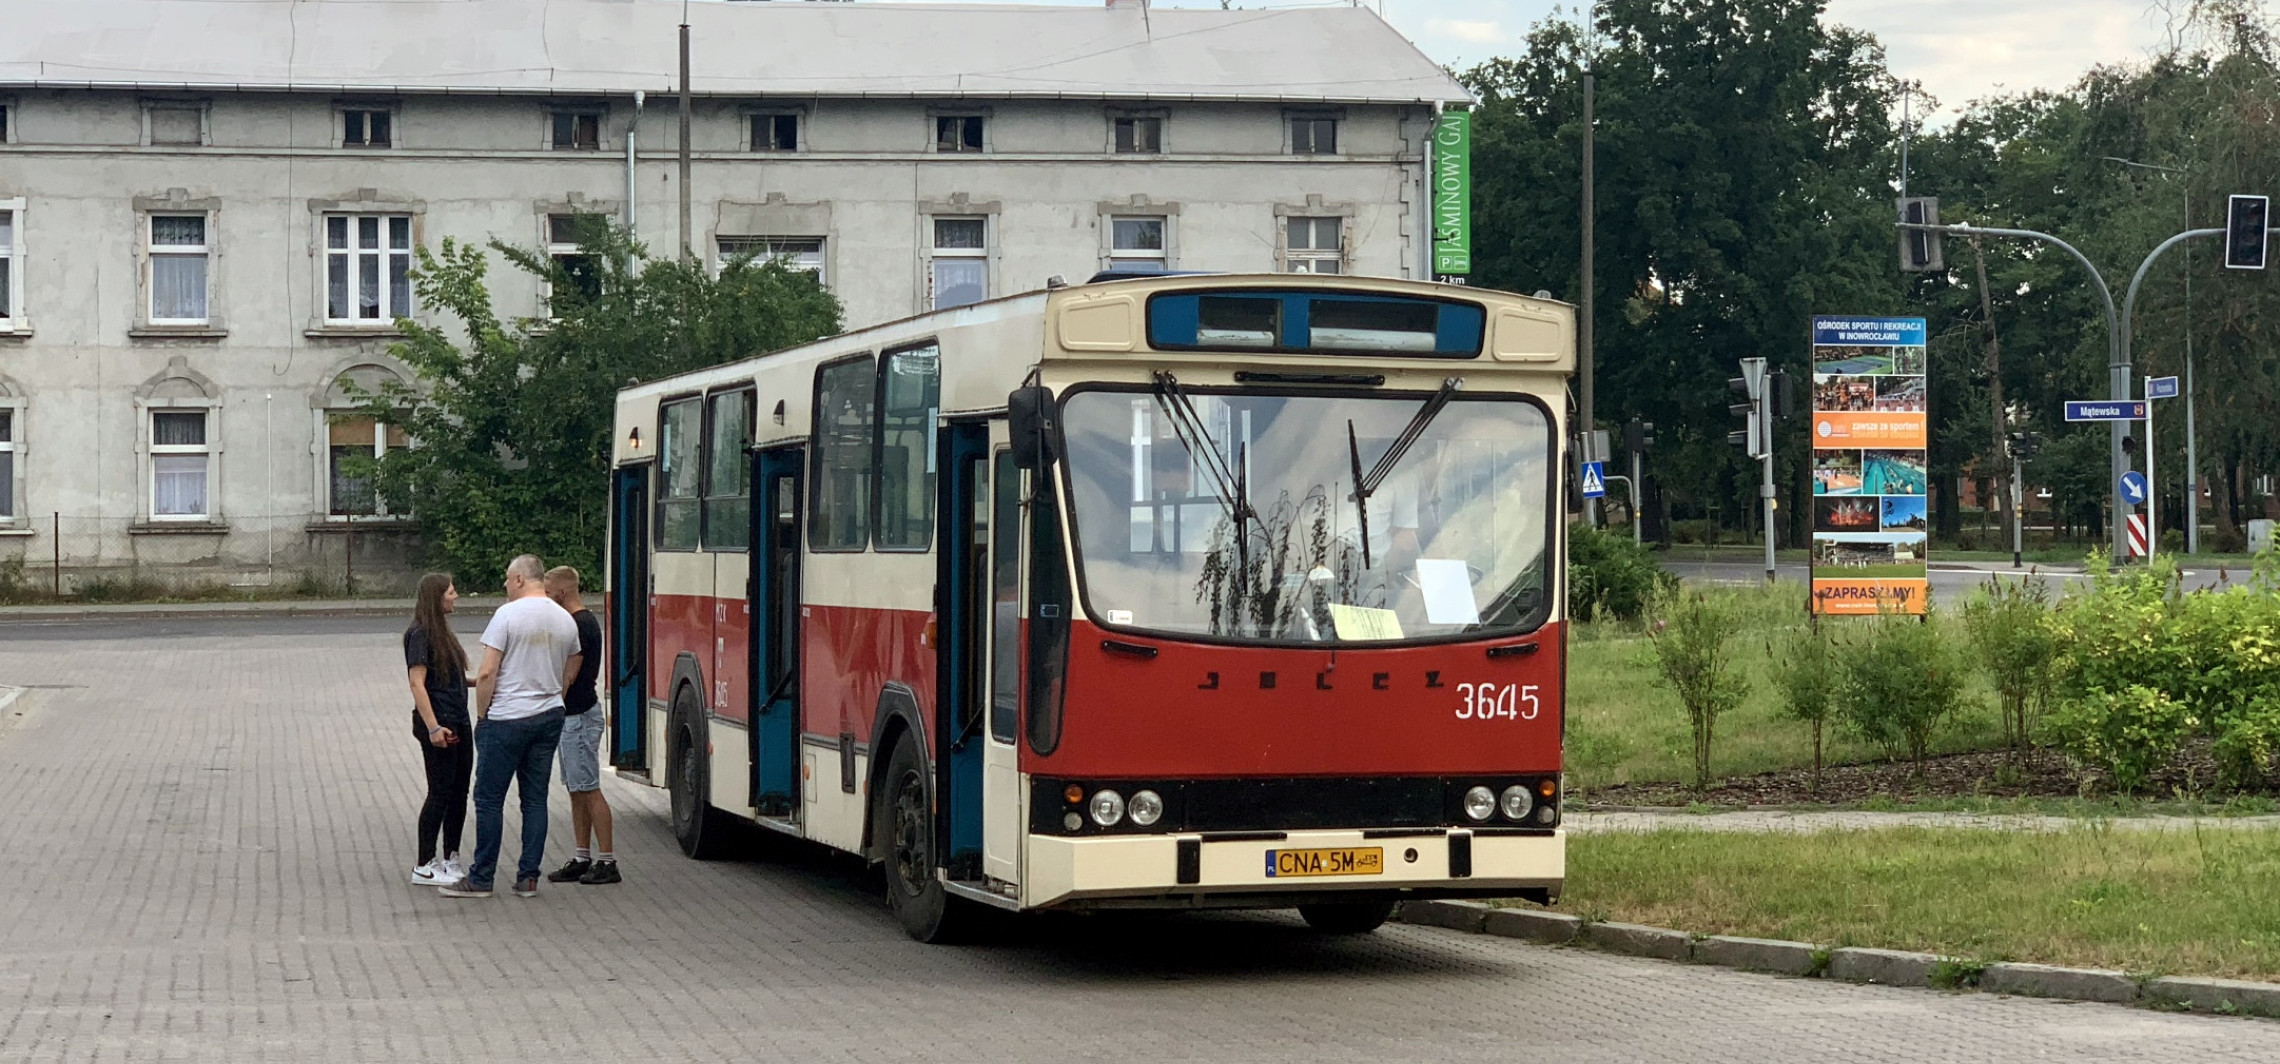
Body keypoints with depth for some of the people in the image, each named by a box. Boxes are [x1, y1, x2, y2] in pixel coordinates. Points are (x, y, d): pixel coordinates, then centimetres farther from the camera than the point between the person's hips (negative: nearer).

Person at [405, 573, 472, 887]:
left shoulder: (442, 631, 16)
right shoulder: (420, 634, -12)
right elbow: (417, 683, -18)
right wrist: (433, 727, -23)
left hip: (458, 722, 9)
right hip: (438, 723, -9)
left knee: (459, 790, 12)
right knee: (440, 792, -5)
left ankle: (451, 858, 21)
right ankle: (425, 866, 1)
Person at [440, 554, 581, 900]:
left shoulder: (508, 615, -11)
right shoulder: (566, 621, 8)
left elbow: (487, 673, -14)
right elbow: (569, 675, 16)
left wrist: (482, 714, -4)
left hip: (507, 719, -6)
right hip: (550, 716, 6)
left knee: (489, 798, 1)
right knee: (535, 797, 10)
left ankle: (481, 879, 4)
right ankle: (528, 878, 9)